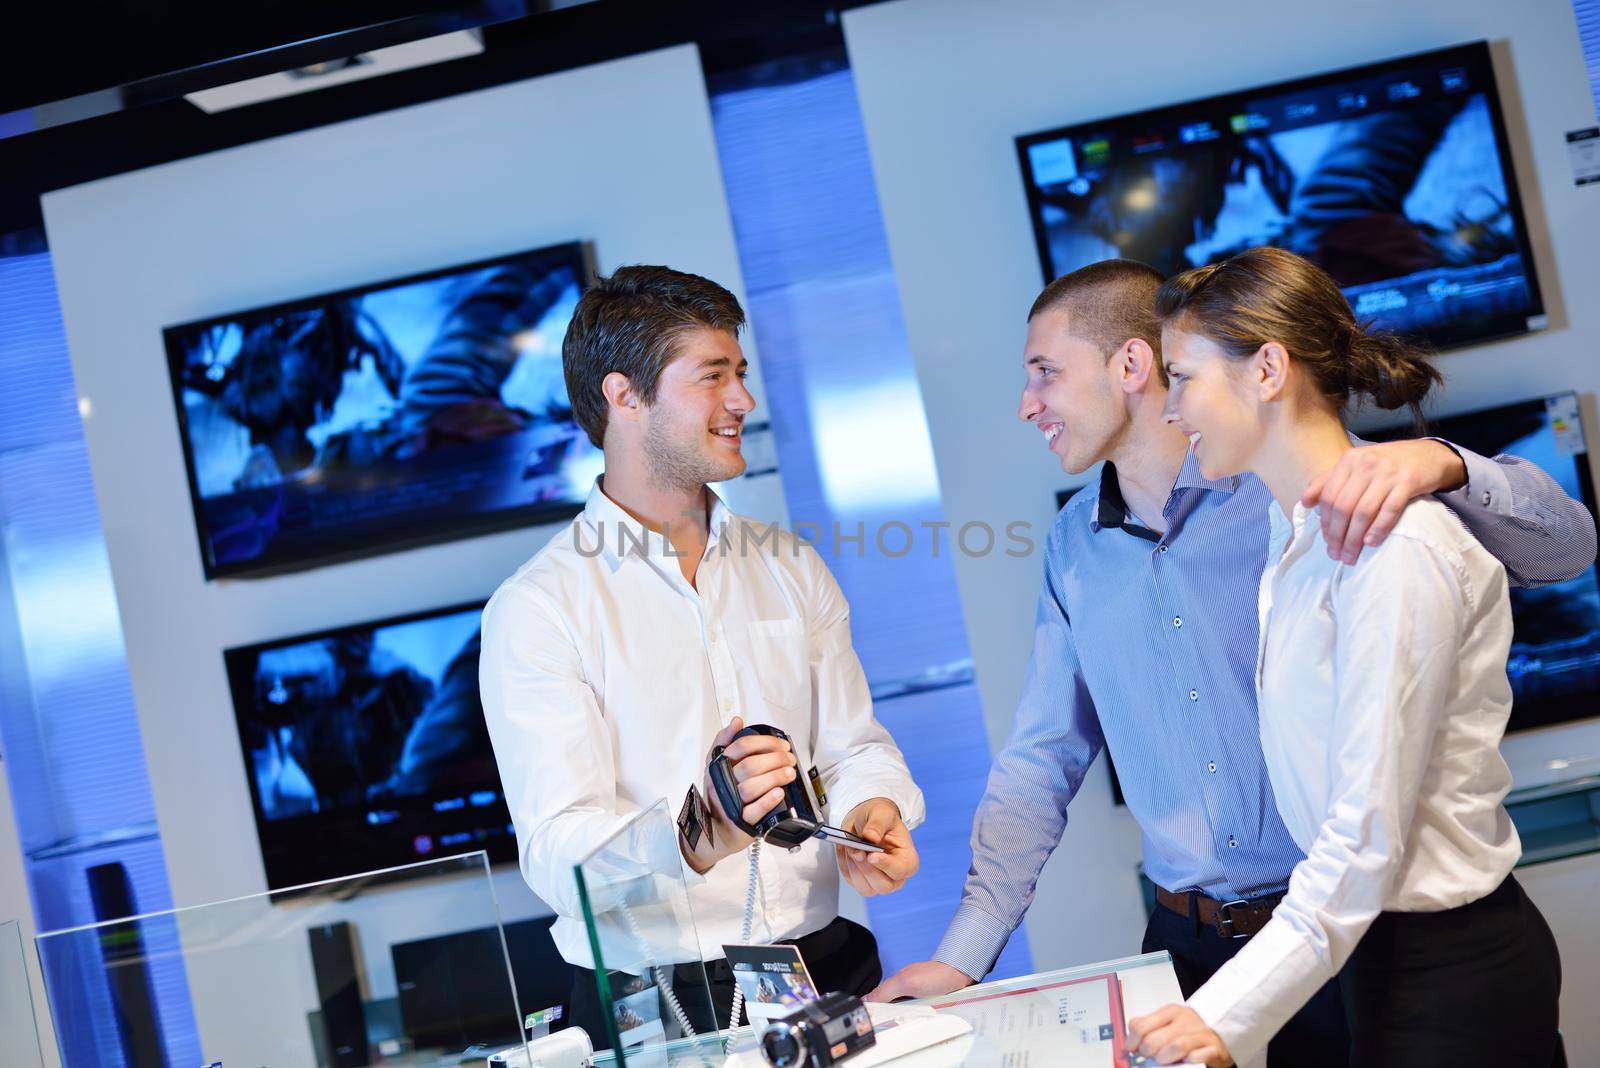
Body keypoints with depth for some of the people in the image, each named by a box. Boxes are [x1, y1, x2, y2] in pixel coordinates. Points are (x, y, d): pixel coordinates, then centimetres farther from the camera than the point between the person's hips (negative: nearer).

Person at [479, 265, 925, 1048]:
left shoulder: (790, 569, 15)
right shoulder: (536, 609, -4)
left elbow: (853, 744, 14)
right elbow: (559, 856, -12)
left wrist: (872, 808, -9)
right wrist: (699, 835, -31)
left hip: (824, 971, 4)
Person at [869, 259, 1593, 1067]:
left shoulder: (1304, 483, -11)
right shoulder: (1074, 545, 4)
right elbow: (1042, 761, 9)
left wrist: (1441, 463, -35)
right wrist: (963, 957, 1)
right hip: (1189, 943, 4)